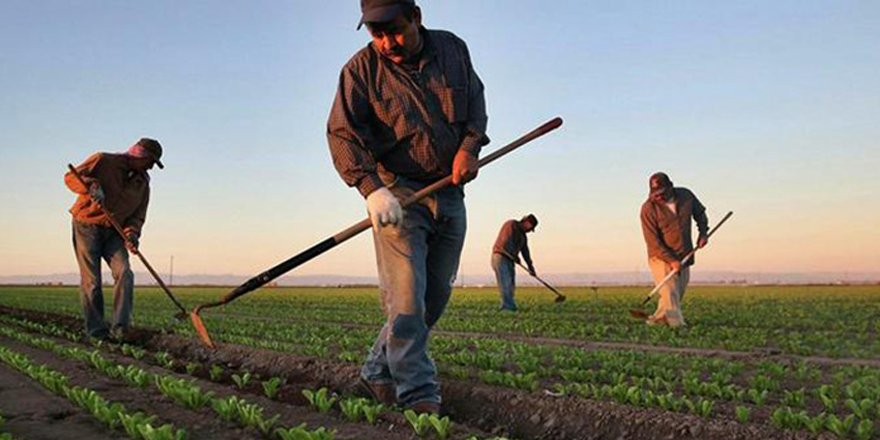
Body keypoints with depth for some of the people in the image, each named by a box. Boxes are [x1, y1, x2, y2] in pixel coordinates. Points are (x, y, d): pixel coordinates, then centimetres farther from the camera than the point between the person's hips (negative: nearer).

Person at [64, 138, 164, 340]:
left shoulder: (143, 183, 7)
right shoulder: (103, 161, -9)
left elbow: (138, 215, 6)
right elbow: (71, 177, -11)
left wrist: (132, 233, -14)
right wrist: (91, 186, -31)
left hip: (114, 232, 5)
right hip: (87, 226, -5)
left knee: (124, 274, -13)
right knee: (91, 281, -5)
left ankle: (119, 328, -13)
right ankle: (96, 331, 5)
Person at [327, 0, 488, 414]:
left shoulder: (453, 49, 5)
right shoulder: (361, 69, -8)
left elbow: (476, 100, 17)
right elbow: (343, 134, -15)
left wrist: (470, 146, -2)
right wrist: (372, 189, -29)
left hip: (450, 195, 5)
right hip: (397, 194, -5)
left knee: (435, 297, 8)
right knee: (406, 299, -13)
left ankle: (378, 373, 21)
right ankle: (419, 397, -8)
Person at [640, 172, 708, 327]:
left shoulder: (686, 195, -3)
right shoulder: (648, 208, -16)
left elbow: (700, 213, 19)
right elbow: (653, 241, -17)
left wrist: (703, 232, 2)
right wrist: (671, 261, -23)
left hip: (684, 258, 5)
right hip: (661, 258, -5)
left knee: (678, 295, 10)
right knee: (670, 296, -13)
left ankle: (655, 321, 22)